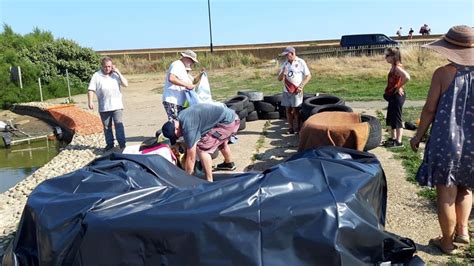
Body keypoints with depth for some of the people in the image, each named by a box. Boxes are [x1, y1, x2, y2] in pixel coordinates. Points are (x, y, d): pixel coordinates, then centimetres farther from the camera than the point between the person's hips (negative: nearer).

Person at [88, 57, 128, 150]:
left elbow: (126, 84, -1)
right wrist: (90, 101, -13)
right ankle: (109, 144, 21)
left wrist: (118, 73, -5)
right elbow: (91, 90, -2)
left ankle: (122, 143, -8)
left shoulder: (116, 74, 7)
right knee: (107, 127, 10)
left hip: (117, 106, -1)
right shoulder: (96, 76, 2)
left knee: (119, 124, -9)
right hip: (103, 107, 1)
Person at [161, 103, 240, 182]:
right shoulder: (181, 117, 7)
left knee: (201, 147, -10)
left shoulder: (188, 127, -20)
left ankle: (209, 182, -2)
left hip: (228, 122, -10)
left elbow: (191, 158, -13)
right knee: (220, 140, 36)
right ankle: (229, 164, 60)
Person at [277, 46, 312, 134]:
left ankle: (298, 128, 10)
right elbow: (279, 79, 10)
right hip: (286, 91, 5)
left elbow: (308, 76, -5)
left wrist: (301, 86, -14)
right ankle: (290, 128, 14)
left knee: (295, 110, -3)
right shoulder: (285, 64, 9)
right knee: (288, 110, 5)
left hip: (296, 91, -4)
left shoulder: (300, 62, -4)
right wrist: (283, 73, -11)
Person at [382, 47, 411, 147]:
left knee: (396, 118, -3)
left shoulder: (397, 67, -18)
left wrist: (399, 87, -20)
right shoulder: (393, 67, 10)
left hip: (397, 96, -10)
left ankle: (398, 141, 4)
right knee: (390, 118, 17)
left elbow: (407, 77, -33)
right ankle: (392, 138, 29)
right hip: (392, 95, 10)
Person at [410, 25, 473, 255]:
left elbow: (430, 109, -9)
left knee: (446, 194, 8)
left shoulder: (443, 74, -11)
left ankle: (447, 242, 21)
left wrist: (418, 135, 4)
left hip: (445, 142, -3)